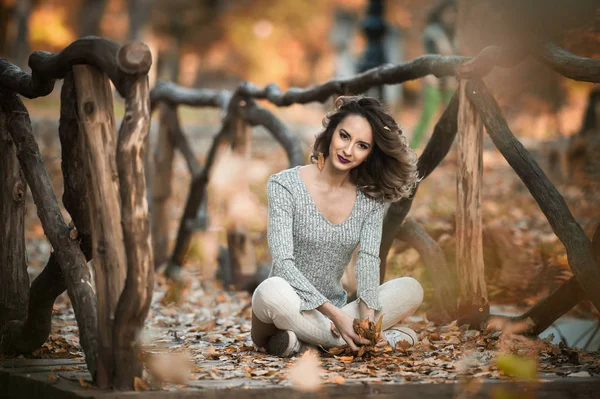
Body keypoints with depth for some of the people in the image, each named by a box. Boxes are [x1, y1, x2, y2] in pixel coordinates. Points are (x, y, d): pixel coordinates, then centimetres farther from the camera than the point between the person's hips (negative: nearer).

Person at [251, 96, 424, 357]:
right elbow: (283, 263, -19)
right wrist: (336, 316, -30)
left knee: (410, 289, -18)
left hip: (335, 310, 5)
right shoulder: (285, 185, -9)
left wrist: (368, 316, -29)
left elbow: (369, 260, -9)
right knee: (273, 291, -38)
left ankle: (301, 342, -24)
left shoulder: (371, 198, 4)